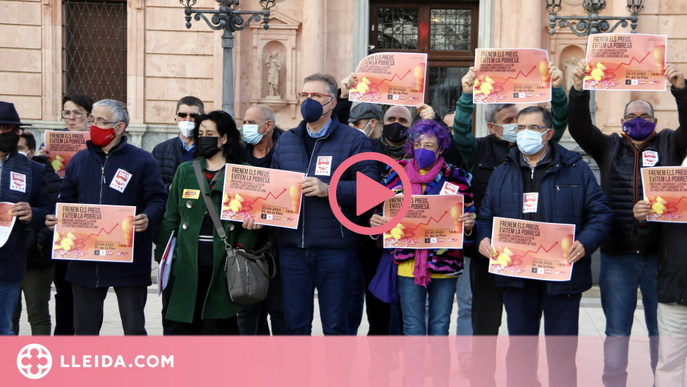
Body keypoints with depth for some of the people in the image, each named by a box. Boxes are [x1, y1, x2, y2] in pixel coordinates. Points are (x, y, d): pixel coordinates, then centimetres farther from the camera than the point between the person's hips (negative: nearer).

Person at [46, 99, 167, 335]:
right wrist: (55, 219, -2)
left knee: (134, 328, 4)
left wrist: (148, 218, -22)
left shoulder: (142, 161, 0)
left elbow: (158, 199, -2)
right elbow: (66, 201, 18)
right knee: (85, 328, 11)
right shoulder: (79, 161, 12)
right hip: (85, 261, 4)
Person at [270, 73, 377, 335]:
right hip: (292, 247, 4)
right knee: (295, 323, 10)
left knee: (335, 325, 5)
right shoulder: (285, 141, 15)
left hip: (334, 249, -4)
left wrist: (328, 189, -20)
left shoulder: (354, 140, 1)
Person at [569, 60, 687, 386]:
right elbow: (579, 127, -4)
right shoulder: (609, 147, 9)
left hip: (660, 254, -1)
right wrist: (578, 90, -19)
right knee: (616, 331, 7)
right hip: (617, 255, 1)